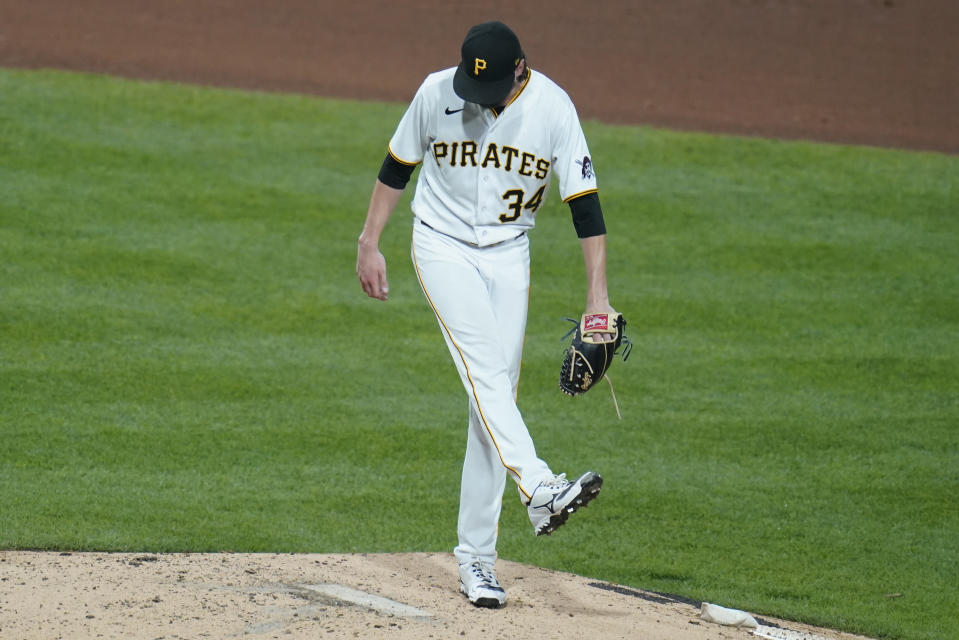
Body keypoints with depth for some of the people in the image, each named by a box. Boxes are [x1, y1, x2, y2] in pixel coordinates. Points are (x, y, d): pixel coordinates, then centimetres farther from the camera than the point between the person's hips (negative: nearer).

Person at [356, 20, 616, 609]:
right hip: (443, 247, -2)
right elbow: (396, 168, 3)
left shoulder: (553, 108, -15)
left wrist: (598, 296, -21)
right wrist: (369, 244, 2)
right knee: (485, 367, -23)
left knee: (496, 394, -1)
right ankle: (539, 490, -41)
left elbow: (585, 204, -15)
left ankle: (476, 556, 3)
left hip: (508, 256, 2)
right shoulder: (437, 93, -14)